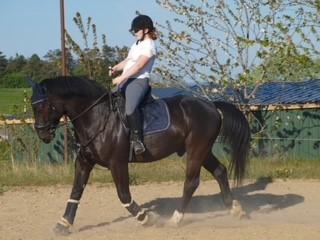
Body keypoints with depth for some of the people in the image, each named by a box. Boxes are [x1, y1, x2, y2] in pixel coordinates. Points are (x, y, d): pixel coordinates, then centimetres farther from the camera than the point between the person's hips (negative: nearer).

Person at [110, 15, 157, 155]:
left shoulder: (149, 45, -8)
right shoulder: (136, 44, 22)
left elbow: (138, 66, -17)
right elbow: (127, 61, 23)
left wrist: (121, 78, -22)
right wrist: (115, 68, 3)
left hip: (139, 81, -11)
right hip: (126, 81, 11)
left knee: (130, 108, -34)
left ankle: (137, 140, -31)